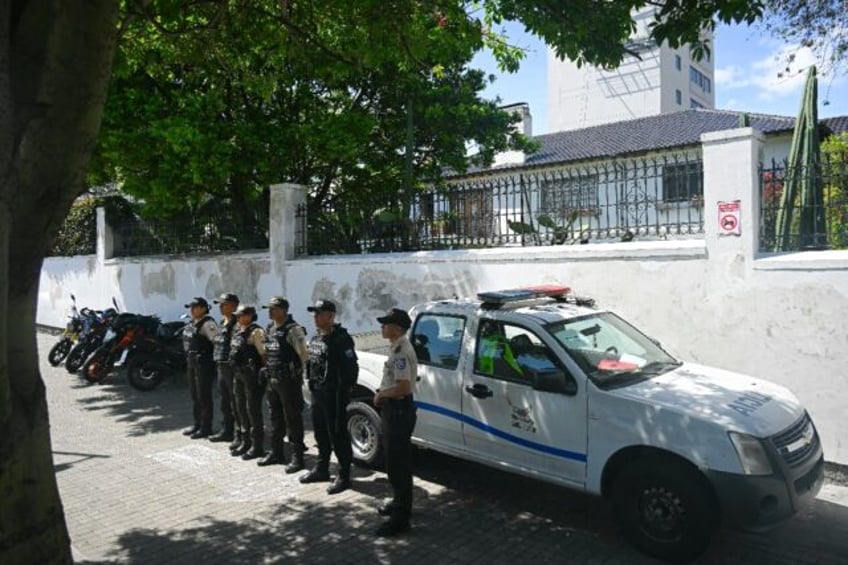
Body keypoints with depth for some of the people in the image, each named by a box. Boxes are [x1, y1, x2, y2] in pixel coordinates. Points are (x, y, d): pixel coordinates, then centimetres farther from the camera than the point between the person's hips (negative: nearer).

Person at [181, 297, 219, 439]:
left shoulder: (207, 323, -16)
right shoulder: (192, 323, 14)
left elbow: (217, 340, -24)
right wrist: (188, 360, 17)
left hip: (204, 364, -10)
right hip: (191, 363, 10)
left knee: (204, 396, -2)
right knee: (195, 395, 17)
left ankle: (206, 427, 7)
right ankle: (197, 424, 29)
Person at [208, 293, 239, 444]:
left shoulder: (237, 324, -16)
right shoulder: (222, 323, 14)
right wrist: (217, 361, 18)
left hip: (232, 368, -10)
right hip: (221, 367, 10)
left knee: (236, 403, -2)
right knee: (224, 402, 17)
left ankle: (239, 434, 7)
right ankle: (226, 431, 29)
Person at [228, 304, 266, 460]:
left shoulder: (255, 332, -14)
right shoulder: (237, 331, 12)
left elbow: (263, 353, -18)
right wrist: (235, 370, 14)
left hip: (252, 375, -9)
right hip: (239, 374, 9)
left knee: (253, 410, -2)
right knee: (241, 408, 16)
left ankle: (257, 446, 7)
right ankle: (246, 442, 30)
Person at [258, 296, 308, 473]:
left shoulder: (293, 329, -14)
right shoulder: (269, 329, 12)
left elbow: (303, 354, -15)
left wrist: (295, 373, -9)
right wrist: (268, 369, 14)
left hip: (289, 381, -8)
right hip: (272, 380, 8)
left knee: (293, 419, -2)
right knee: (275, 417, 17)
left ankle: (297, 457, 6)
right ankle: (276, 453, 30)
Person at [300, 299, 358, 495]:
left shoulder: (341, 339, -17)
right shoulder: (316, 338, 13)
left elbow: (350, 368, -20)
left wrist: (344, 392, -22)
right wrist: (311, 384, 17)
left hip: (334, 395, -9)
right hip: (317, 393, 9)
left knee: (338, 435, -2)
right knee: (321, 434, 19)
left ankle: (344, 476, 7)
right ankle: (321, 469, 33)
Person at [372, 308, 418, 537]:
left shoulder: (401, 352, -22)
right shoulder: (398, 347, 10)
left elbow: (403, 387, -28)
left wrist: (381, 394, -13)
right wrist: (383, 393, 7)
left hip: (399, 410, -11)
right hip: (394, 409, 11)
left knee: (398, 464, -3)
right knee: (394, 460, 22)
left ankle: (401, 517, 6)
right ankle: (399, 502, 37)